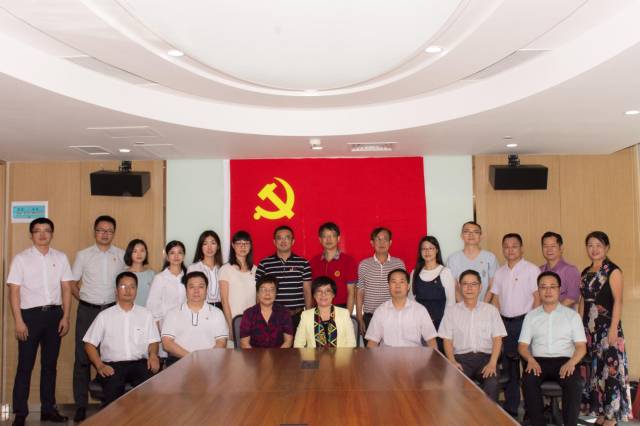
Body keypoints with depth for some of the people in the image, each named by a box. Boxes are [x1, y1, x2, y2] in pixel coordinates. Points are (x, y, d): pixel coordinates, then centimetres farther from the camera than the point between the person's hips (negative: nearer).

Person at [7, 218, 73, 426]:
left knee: (50, 364, 10)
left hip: (54, 314, 3)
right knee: (25, 365, 0)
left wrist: (65, 317, 0)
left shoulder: (61, 258, 7)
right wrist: (19, 321, -10)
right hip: (30, 314, -3)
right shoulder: (21, 258, -1)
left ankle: (48, 408, 20)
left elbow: (66, 289, 6)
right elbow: (14, 291, -4)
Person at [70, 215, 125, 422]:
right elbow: (73, 284, 8)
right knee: (83, 357, 2)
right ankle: (81, 405, 10)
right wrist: (85, 299, 0)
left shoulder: (122, 256, 5)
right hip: (87, 310, 0)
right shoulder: (83, 255, 3)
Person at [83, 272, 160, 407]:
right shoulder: (105, 316, 13)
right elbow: (89, 344, 11)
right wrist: (100, 366, -4)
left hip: (139, 362, 1)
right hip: (112, 365, -1)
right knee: (113, 389, -33)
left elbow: (153, 341, 16)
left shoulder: (145, 314, 18)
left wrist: (153, 354, -6)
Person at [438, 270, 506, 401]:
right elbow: (447, 339, 8)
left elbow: (497, 339, 7)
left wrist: (492, 363, -10)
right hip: (461, 357, 0)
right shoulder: (451, 311, 14)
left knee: (492, 382, -32)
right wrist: (452, 361, -10)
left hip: (485, 357, 0)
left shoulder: (491, 310, 14)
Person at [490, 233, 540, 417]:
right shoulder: (500, 272, 12)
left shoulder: (531, 270, -4)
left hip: (524, 321, -5)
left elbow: (538, 298, -7)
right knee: (508, 366, 10)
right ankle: (510, 408, 21)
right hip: (505, 322, 5)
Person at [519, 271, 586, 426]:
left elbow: (581, 346, 5)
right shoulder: (531, 316, 15)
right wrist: (530, 359, -14)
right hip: (539, 361, 1)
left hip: (564, 361, 0)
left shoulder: (572, 315, 12)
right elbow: (523, 345, 9)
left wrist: (571, 362, -16)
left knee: (574, 383, -34)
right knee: (528, 380, -33)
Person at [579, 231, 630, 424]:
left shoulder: (613, 271, -5)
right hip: (589, 327, 6)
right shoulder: (586, 273, 14)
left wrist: (614, 328, -16)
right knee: (593, 369, 7)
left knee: (610, 368, -4)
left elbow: (618, 301, -10)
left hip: (607, 326, -6)